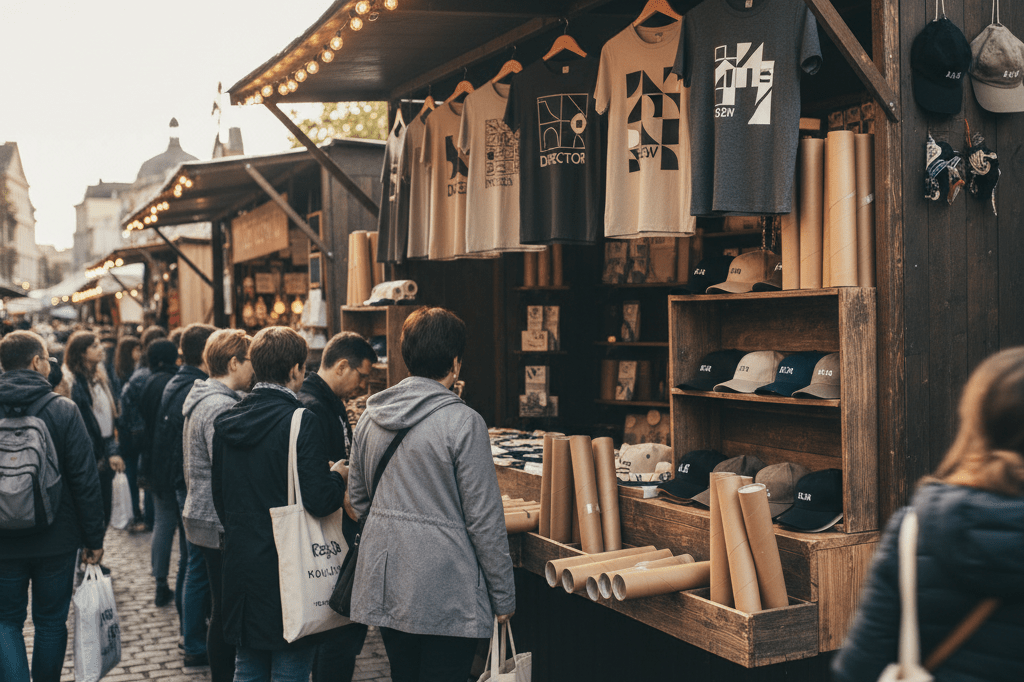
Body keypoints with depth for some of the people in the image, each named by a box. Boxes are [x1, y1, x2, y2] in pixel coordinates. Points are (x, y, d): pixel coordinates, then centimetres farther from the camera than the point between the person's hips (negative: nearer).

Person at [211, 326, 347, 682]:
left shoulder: (225, 422, 5)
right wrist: (338, 478, -1)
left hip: (240, 563, 7)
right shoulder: (302, 422, -17)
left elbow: (219, 496, 15)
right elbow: (318, 500, -21)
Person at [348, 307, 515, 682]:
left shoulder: (371, 416, 5)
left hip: (384, 583, 7)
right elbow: (483, 517, -13)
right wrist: (503, 595, -4)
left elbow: (357, 498, 15)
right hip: (443, 592, -6)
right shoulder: (462, 422, -15)